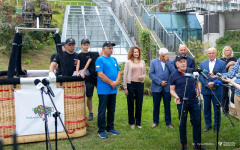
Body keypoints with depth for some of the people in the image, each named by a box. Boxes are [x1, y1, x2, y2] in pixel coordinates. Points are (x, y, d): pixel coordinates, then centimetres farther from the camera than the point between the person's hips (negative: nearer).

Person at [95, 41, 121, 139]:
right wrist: (111, 82, -13)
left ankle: (110, 128, 26)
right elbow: (100, 74, -16)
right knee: (102, 111, 0)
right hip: (103, 90, -7)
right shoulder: (100, 59, -8)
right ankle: (101, 130, 8)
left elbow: (118, 72, 14)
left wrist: (116, 82, -4)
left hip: (113, 90, 7)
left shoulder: (114, 59, 15)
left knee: (111, 110, 14)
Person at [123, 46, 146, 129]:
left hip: (140, 84, 3)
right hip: (131, 84, -3)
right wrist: (125, 88, -5)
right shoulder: (128, 62, 0)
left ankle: (138, 122, 19)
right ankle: (132, 122, 18)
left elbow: (144, 73, 17)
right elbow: (125, 75, -1)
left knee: (139, 104, 7)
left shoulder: (142, 62, 10)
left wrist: (142, 77, -8)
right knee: (131, 104, 5)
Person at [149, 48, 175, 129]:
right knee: (156, 106, 9)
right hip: (156, 88, 0)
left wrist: (167, 61, -13)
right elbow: (151, 74, -6)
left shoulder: (170, 62, 6)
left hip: (167, 87, 1)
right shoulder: (153, 62, 3)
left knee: (167, 106, 7)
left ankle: (168, 122, 20)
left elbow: (174, 72, -9)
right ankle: (155, 122, 22)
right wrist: (160, 82, -13)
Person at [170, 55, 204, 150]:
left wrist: (198, 90, -3)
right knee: (182, 124, 9)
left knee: (197, 123, 4)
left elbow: (197, 83, 17)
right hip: (181, 103, -2)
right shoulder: (173, 76, 1)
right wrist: (176, 96, -17)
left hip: (194, 102, 2)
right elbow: (172, 90, 2)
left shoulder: (192, 72, 7)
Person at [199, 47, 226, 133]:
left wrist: (213, 83, -17)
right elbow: (200, 76, 2)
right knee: (206, 109, 10)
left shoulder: (222, 63, 1)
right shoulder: (202, 64, 8)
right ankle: (208, 125, 24)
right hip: (206, 90, 2)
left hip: (217, 90, -2)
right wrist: (207, 84, -12)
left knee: (217, 109, 5)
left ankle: (216, 126, 18)